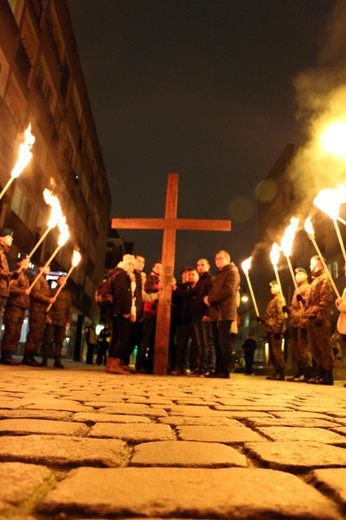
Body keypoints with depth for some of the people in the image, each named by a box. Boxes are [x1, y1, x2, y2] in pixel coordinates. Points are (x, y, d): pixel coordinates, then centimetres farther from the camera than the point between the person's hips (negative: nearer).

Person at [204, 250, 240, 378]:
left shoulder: (232, 272, 0)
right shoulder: (218, 275, 27)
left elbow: (228, 290, -15)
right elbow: (213, 291, 25)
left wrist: (210, 298, -11)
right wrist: (208, 298, 1)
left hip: (225, 312, -9)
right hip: (216, 312, 9)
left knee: (224, 342, -9)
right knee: (217, 343, 8)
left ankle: (225, 371, -6)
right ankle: (218, 370, 12)